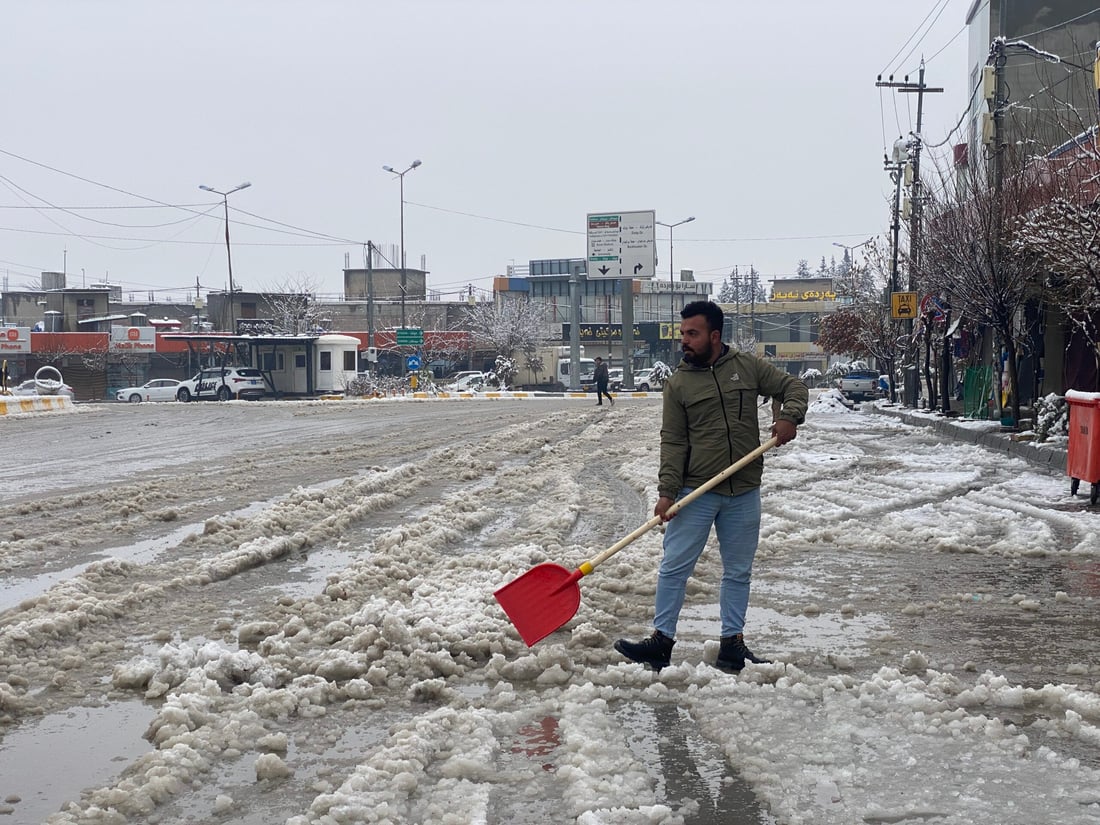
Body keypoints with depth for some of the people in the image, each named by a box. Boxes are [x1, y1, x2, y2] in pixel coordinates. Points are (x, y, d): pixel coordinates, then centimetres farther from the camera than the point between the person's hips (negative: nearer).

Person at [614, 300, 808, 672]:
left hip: (744, 494, 1)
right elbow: (672, 442, -3)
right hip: (696, 492, -1)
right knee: (674, 567, -2)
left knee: (738, 571, 10)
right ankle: (661, 641, 7)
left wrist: (789, 417, -11)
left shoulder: (748, 366, 4)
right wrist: (667, 492, -11)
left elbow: (793, 387, 10)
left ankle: (732, 644, 20)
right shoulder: (678, 383, 0)